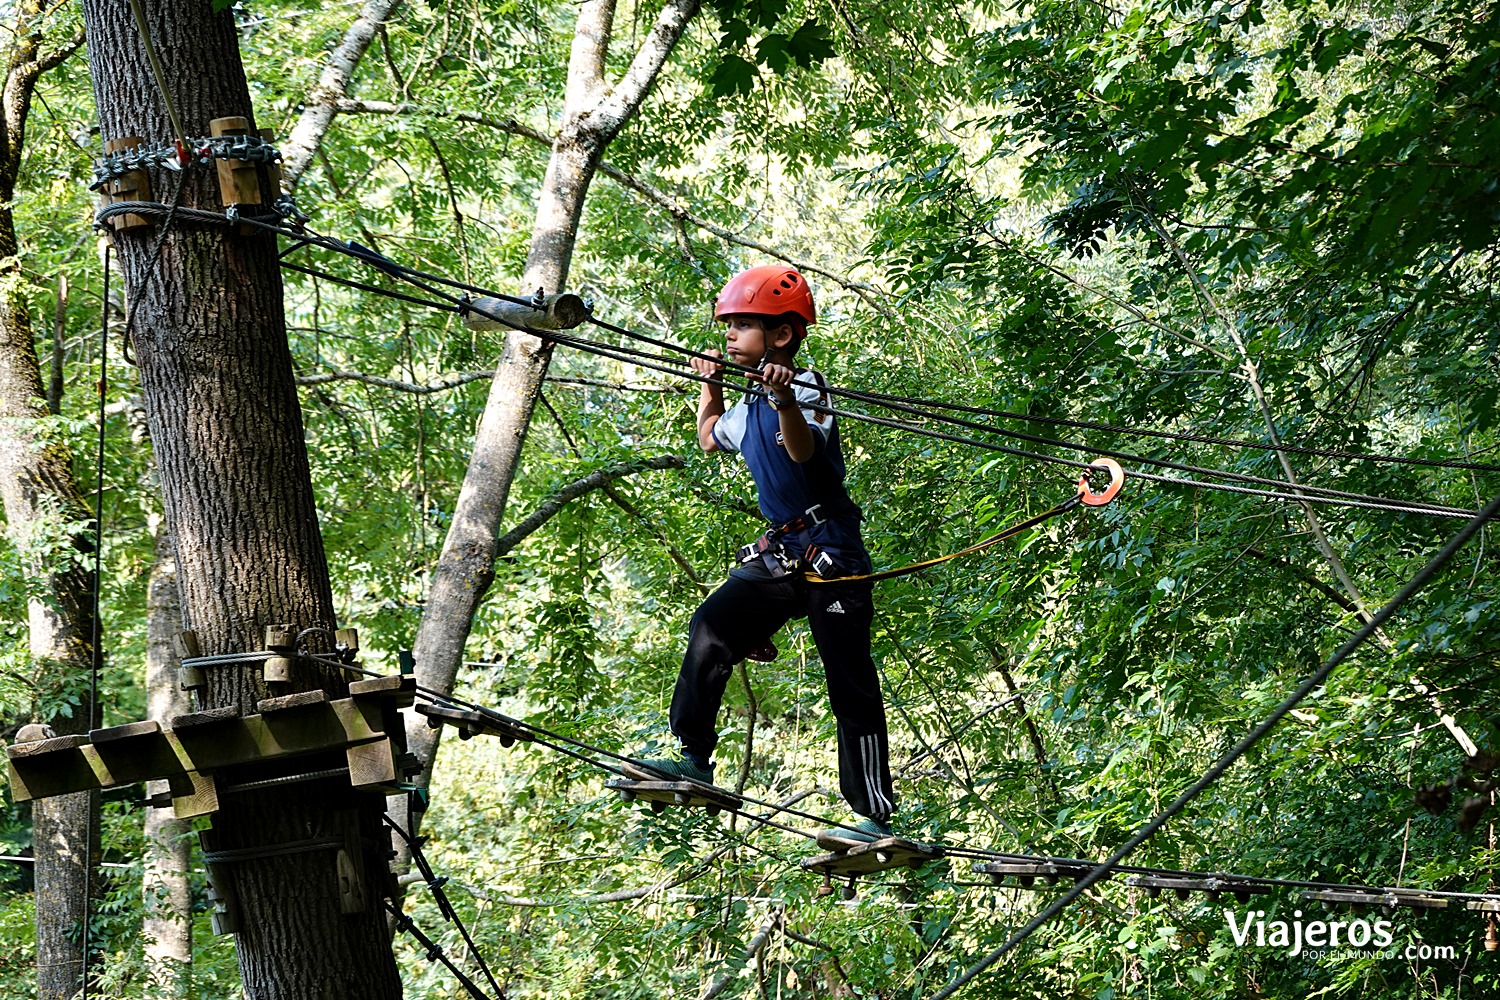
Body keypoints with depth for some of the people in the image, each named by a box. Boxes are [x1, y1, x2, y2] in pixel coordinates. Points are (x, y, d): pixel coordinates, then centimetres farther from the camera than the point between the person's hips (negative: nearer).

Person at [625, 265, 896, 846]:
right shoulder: (749, 409, 15)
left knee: (850, 685, -7)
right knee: (712, 627, -13)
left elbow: (804, 451, -33)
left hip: (830, 555, -8)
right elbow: (709, 440, 38)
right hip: (779, 554, 8)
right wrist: (710, 387, 31)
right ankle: (693, 758, -13)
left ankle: (876, 817, -6)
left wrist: (785, 400, -49)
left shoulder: (804, 388, -11)